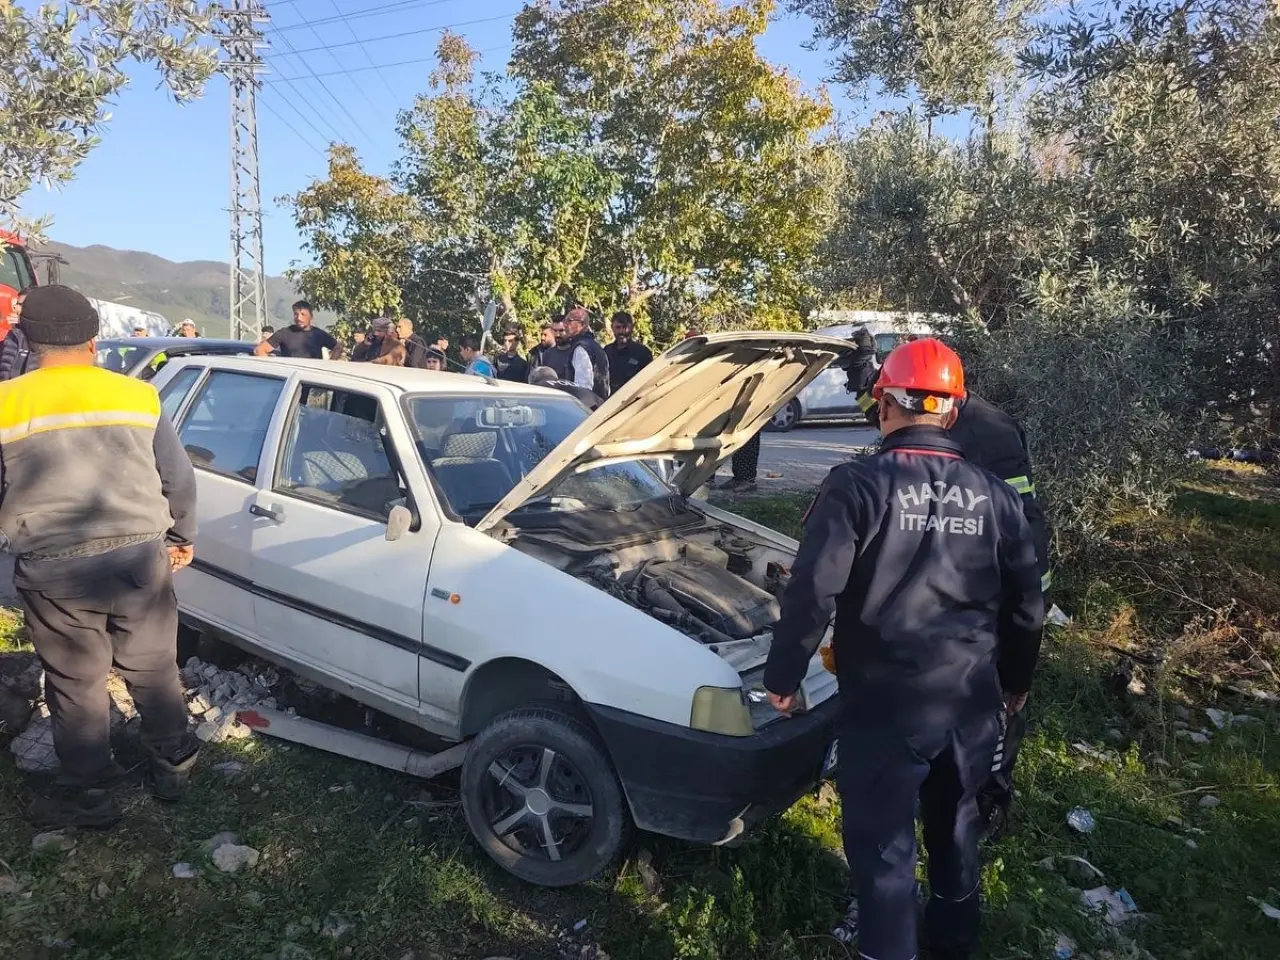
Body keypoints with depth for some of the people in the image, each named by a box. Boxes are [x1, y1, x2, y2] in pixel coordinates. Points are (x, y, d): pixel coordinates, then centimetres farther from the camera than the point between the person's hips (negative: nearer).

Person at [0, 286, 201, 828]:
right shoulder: (138, 396, 1)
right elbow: (178, 477, 6)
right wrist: (182, 537, 19)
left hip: (53, 570, -1)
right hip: (138, 557, 2)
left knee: (75, 684, 12)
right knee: (152, 670, 17)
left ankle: (87, 794, 24)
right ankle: (173, 765, 31)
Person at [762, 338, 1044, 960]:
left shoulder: (858, 484, -14)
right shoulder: (995, 496, 2)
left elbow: (811, 592, -18)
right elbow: (1025, 605, 8)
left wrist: (783, 677, -6)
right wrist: (1016, 680, 24)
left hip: (886, 701, -6)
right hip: (972, 699, 6)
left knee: (883, 841, 9)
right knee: (955, 825, 25)